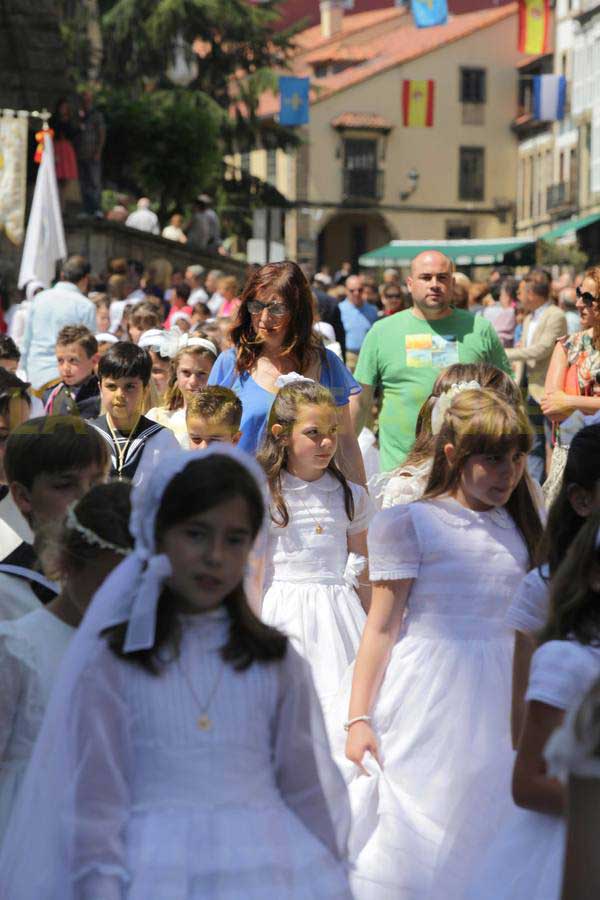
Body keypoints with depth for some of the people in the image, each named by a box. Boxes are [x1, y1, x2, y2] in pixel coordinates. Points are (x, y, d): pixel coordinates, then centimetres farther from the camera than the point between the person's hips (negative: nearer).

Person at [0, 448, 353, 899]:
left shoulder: (275, 661, 9)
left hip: (266, 859, 3)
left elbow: (309, 788, 11)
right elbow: (98, 800, 1)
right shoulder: (114, 663, 2)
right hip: (159, 864, -2)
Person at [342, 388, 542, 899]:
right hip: (427, 701, -4)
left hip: (499, 698, 5)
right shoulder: (408, 525, -7)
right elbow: (382, 625, -7)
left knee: (480, 834, 7)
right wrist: (358, 718, -9)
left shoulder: (518, 528, 9)